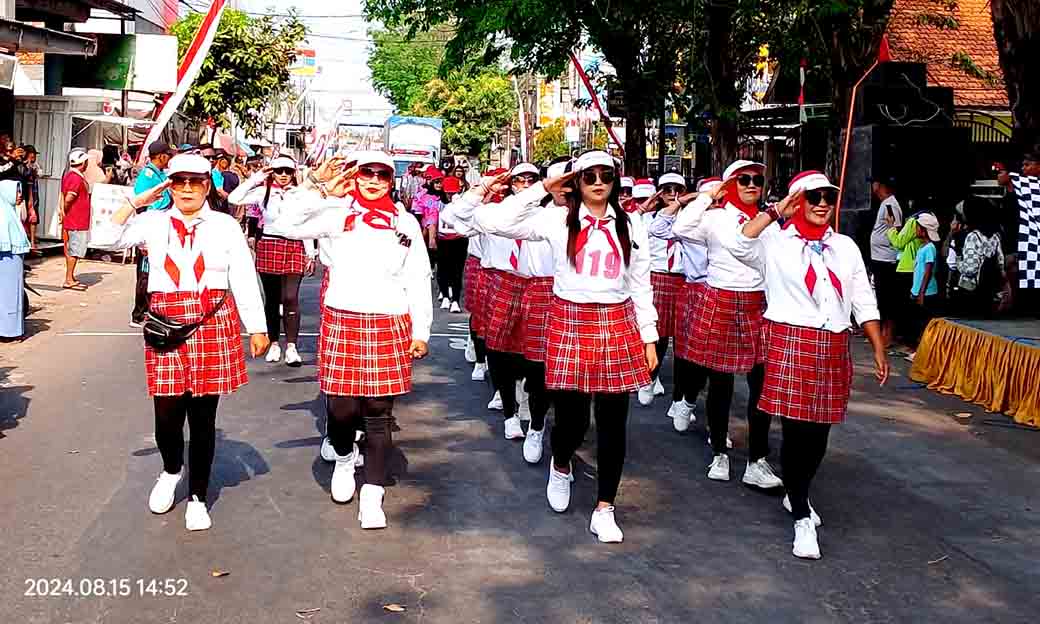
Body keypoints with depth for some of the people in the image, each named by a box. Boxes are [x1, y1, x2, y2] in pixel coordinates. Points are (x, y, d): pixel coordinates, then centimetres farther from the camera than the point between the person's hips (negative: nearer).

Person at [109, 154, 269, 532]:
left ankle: (197, 498, 21)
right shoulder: (154, 222, 8)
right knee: (167, 414, 0)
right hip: (166, 326, 1)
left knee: (203, 417, 5)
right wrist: (138, 200, -2)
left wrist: (257, 328, 2)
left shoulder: (225, 226, 5)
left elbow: (244, 279, 4)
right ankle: (171, 470, 34)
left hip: (213, 326, -1)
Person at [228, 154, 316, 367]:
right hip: (269, 247, 1)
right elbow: (234, 198, -6)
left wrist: (311, 254, 4)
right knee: (272, 299, 8)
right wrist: (255, 178, -5)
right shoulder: (264, 192, 4)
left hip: (294, 249, -1)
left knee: (290, 298, -10)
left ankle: (291, 347, -8)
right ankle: (274, 343, 19)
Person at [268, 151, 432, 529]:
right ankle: (343, 459, 34)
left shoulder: (405, 223, 8)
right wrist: (319, 190, -8)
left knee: (378, 412, 3)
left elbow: (418, 281, 8)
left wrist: (420, 332, 4)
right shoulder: (337, 214, 4)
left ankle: (372, 496, 11)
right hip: (341, 323, -1)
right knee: (342, 406, 1)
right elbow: (285, 225, -6)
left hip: (390, 327, 1)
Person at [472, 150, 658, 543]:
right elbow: (496, 222, -9)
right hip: (570, 324, -2)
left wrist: (649, 338, 7)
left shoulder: (630, 227, 8)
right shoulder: (557, 220, 0)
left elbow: (641, 286, 10)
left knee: (613, 423, 2)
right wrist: (541, 189, -5)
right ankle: (560, 466, 38)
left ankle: (604, 509, 14)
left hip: (618, 326, 2)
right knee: (571, 419, 1)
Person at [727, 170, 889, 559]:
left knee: (819, 433, 12)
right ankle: (802, 518, 7)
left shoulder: (845, 247, 14)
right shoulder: (775, 241, 1)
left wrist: (879, 351, 9)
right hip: (790, 342, -5)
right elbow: (737, 245, -21)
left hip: (834, 348, 5)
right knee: (796, 430, -6)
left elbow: (864, 303, 14)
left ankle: (796, 495, 37)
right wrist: (776, 213, -14)